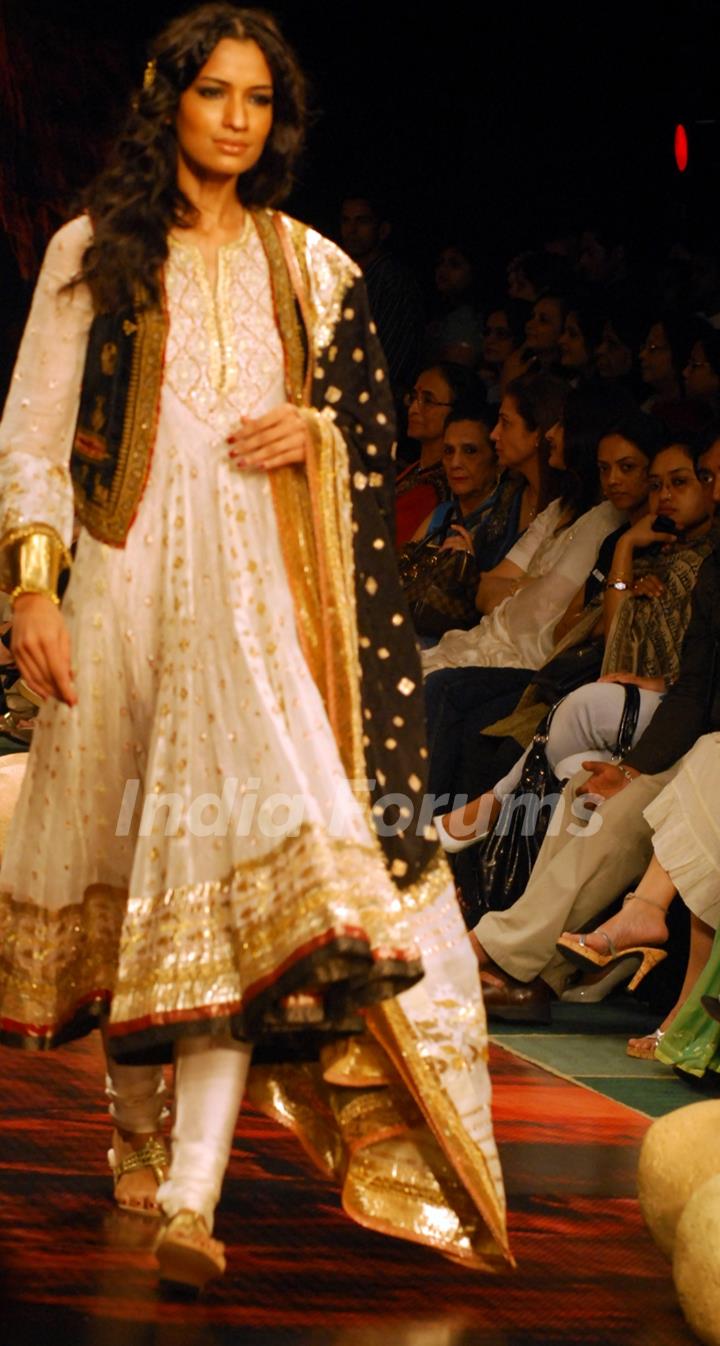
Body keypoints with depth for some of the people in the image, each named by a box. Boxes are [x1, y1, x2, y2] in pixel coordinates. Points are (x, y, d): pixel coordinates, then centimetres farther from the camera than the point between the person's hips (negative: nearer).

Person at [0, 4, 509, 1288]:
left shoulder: (310, 268, 15)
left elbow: (373, 432, 21)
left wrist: (315, 434, -2)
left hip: (262, 590, 0)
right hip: (129, 581, 0)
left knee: (243, 856, -16)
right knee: (117, 852, 5)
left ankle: (192, 1196, -25)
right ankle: (137, 1125, 27)